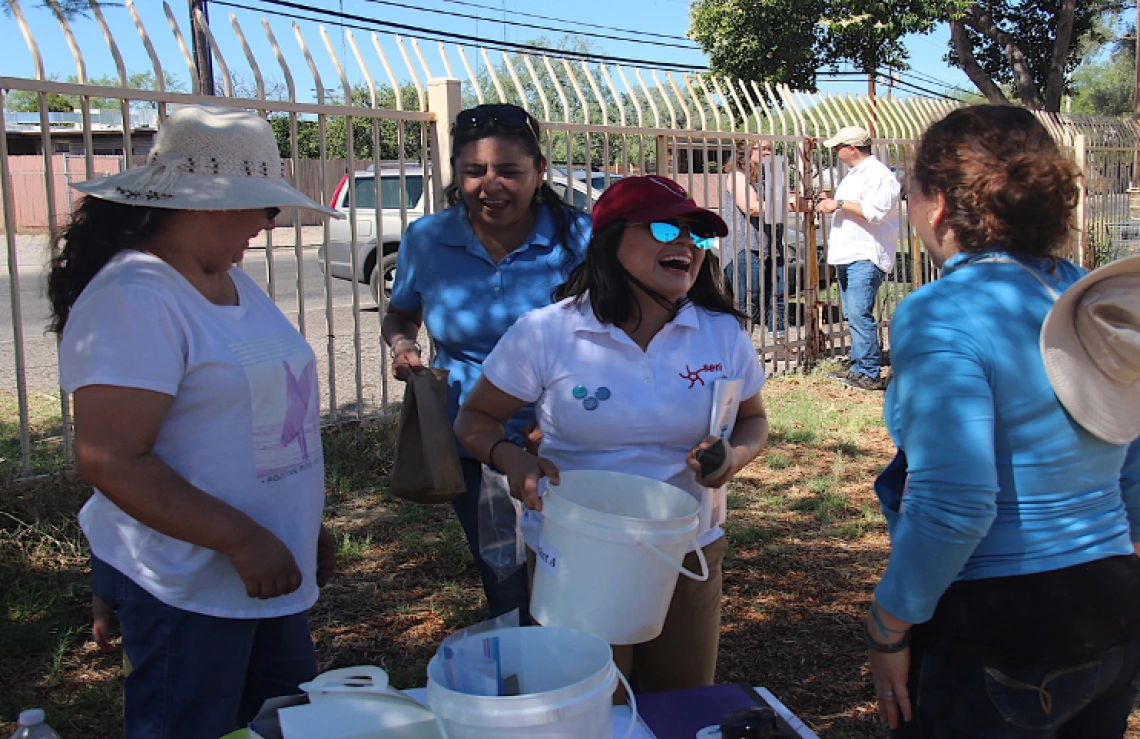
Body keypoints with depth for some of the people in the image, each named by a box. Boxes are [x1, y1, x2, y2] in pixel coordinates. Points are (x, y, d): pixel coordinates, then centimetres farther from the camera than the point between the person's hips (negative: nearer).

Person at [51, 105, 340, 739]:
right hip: (187, 587, -9)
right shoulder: (134, 298, -20)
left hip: (268, 573, 9)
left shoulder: (232, 280, 9)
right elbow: (111, 460, -25)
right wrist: (243, 539, -24)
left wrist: (307, 526, 20)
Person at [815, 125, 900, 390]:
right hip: (848, 254, 11)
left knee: (859, 314, -14)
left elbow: (875, 212, -24)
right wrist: (832, 205, 18)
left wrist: (839, 204, -18)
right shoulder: (854, 173, 21)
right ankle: (859, 367, 19)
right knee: (853, 314, 12)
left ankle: (869, 373, -11)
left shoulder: (877, 174, -12)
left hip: (865, 257, -11)